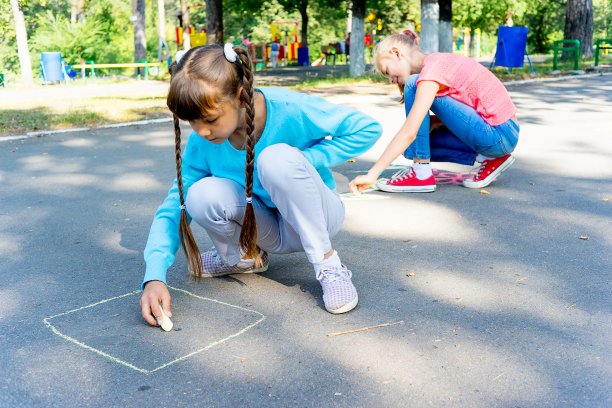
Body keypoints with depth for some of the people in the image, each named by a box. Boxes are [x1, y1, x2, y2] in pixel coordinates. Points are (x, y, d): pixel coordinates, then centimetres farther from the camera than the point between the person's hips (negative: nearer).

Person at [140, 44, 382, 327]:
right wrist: (154, 277, -27)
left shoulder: (289, 110, -25)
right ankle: (245, 256, 6)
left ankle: (328, 264, -17)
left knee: (277, 157, -35)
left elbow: (368, 128, -16)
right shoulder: (201, 144, -14)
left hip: (316, 217, -3)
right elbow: (173, 208, -13)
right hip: (270, 230, 4)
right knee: (202, 195, -28)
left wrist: (306, 158, -26)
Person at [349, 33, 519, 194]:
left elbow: (409, 132, -23)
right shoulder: (441, 61, 13)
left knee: (413, 84, -13)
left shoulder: (432, 70, -15)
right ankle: (485, 158, 7)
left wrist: (372, 174, -22)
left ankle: (422, 174, -12)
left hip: (500, 135, -10)